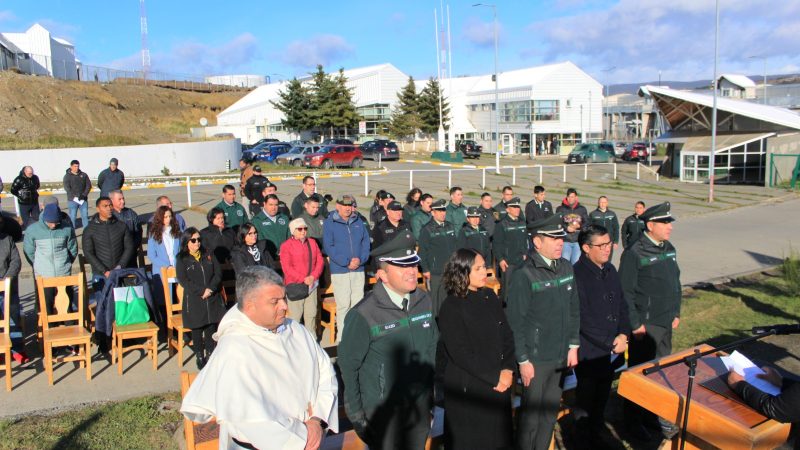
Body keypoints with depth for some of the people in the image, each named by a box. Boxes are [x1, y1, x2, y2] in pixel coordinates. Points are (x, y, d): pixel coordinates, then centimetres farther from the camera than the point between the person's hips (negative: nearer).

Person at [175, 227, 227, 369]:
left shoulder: (208, 255, 10)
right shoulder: (182, 259, -1)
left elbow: (218, 273, 4)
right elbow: (183, 280, -10)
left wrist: (210, 289, -11)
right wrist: (202, 291, -17)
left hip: (212, 298, 3)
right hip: (194, 300, -3)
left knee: (212, 327, 6)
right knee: (197, 329, 5)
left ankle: (210, 354, 19)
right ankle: (199, 356, 17)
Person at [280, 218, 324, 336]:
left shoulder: (312, 242, 12)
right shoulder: (286, 245, -4)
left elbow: (320, 261, 8)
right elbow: (286, 267, -11)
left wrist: (313, 276, -8)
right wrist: (303, 279, -15)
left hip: (312, 284, 5)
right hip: (295, 285, -5)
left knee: (311, 313, 8)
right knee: (295, 314, -2)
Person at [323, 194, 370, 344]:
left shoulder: (358, 221, 11)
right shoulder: (329, 223, -1)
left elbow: (366, 242, 10)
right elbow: (328, 247, -8)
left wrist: (360, 259, -8)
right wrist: (346, 262, -14)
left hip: (358, 269, 4)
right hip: (339, 270, -4)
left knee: (358, 303, 6)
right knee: (343, 304, -4)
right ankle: (342, 336, 6)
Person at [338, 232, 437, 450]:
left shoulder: (423, 301, -5)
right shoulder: (364, 315, -21)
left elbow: (432, 347, 7)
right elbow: (348, 365, -13)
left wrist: (431, 390, 10)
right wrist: (356, 413, -7)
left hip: (421, 406, 5)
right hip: (382, 412, -5)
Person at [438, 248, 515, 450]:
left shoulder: (489, 296, 3)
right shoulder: (451, 307, -15)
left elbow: (507, 335, 4)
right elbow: (460, 354, -16)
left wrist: (508, 370, -9)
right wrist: (495, 376, -14)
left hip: (500, 384, 5)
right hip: (468, 388, -5)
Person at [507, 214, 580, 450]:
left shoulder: (566, 267, 3)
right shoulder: (524, 275, -17)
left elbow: (574, 310, 11)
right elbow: (515, 322, -15)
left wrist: (573, 345, 9)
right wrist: (523, 360, -13)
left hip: (561, 357, 6)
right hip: (536, 359, -6)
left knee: (551, 411, 18)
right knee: (531, 414, 8)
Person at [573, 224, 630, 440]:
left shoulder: (610, 270, 5)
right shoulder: (577, 275, -21)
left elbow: (622, 305, 11)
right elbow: (584, 319, -21)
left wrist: (623, 335, -4)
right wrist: (610, 344, -15)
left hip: (613, 350, 7)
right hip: (590, 353, -7)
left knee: (603, 393, 21)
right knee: (586, 397, 11)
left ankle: (599, 425, 43)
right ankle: (585, 435, 30)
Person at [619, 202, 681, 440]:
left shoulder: (669, 248, 7)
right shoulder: (635, 253, -16)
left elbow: (675, 282, 17)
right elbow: (626, 292, -17)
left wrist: (676, 313, 14)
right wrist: (635, 324, -16)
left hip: (666, 323, 7)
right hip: (645, 325, -7)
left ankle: (656, 415, 34)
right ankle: (634, 420, 21)